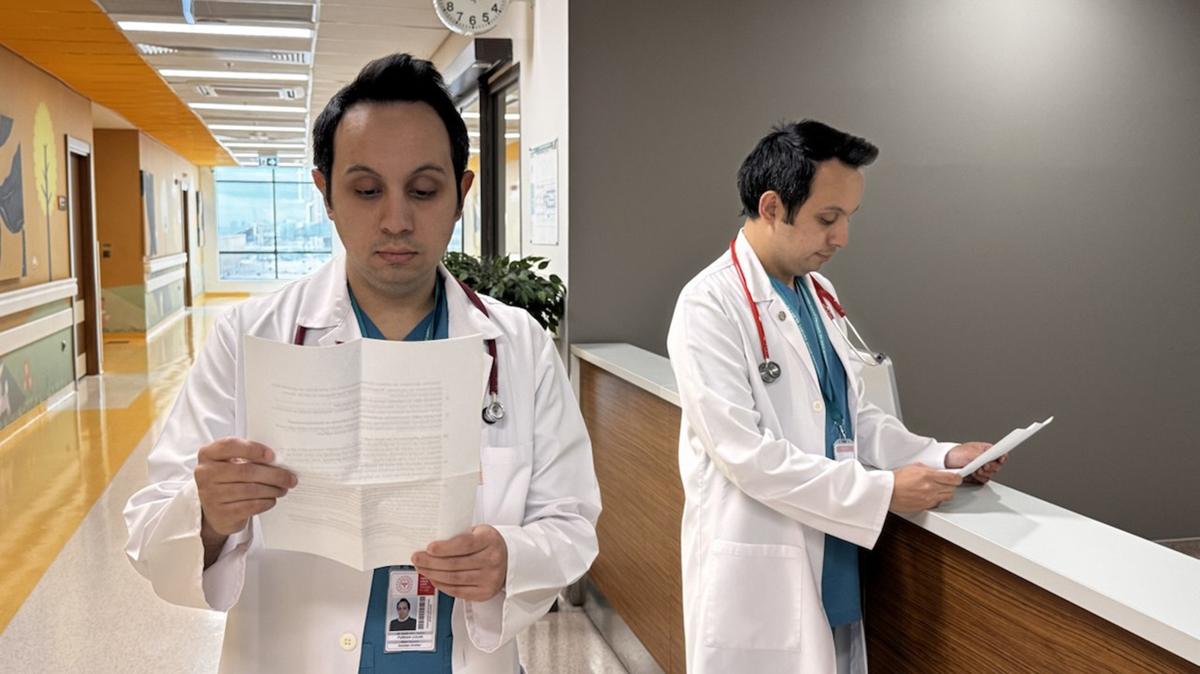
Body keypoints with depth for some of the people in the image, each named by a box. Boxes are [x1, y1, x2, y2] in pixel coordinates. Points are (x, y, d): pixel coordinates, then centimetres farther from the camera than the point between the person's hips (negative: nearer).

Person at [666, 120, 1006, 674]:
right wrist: (881, 492, -19)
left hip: (832, 570, 7)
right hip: (758, 579, -7)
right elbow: (746, 453, -22)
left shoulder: (818, 294, 9)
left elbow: (852, 418, 14)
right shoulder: (711, 305, -16)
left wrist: (940, 457, 0)